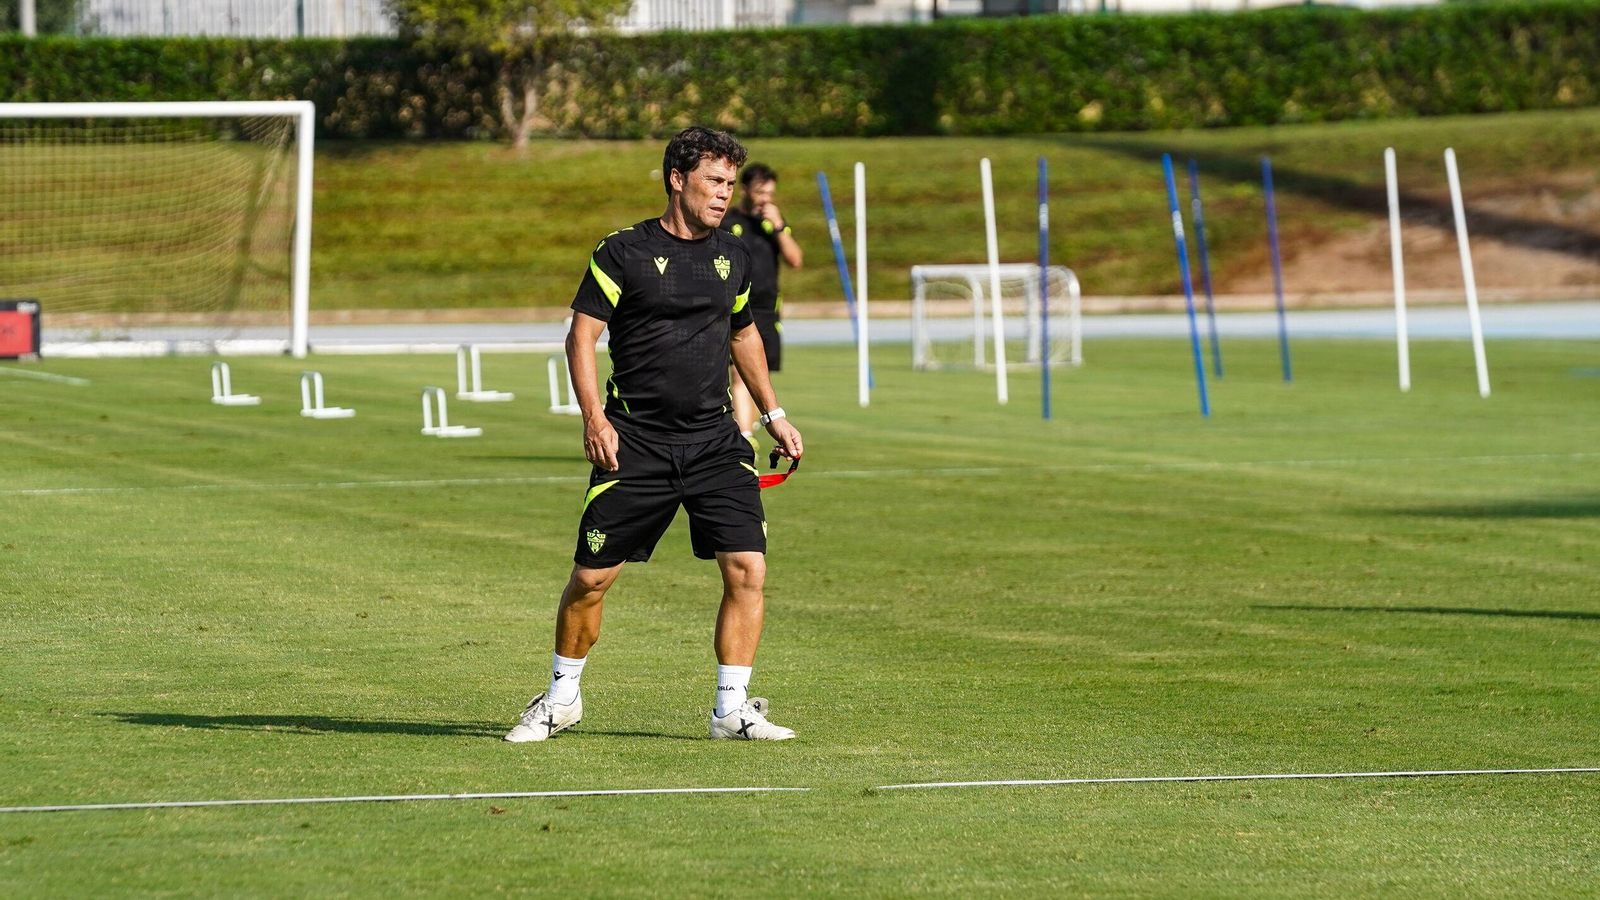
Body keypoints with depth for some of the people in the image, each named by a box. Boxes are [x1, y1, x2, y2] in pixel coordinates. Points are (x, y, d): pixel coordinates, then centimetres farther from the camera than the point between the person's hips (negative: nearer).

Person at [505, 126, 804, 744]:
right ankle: (562, 698, 21)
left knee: (748, 568, -9)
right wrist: (593, 416, -17)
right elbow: (582, 335, -5)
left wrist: (772, 413, 24)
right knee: (591, 577, 0)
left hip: (714, 439, 4)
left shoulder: (732, 256, 11)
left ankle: (732, 709, 0)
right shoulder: (623, 252, -5)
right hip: (635, 442, -4)